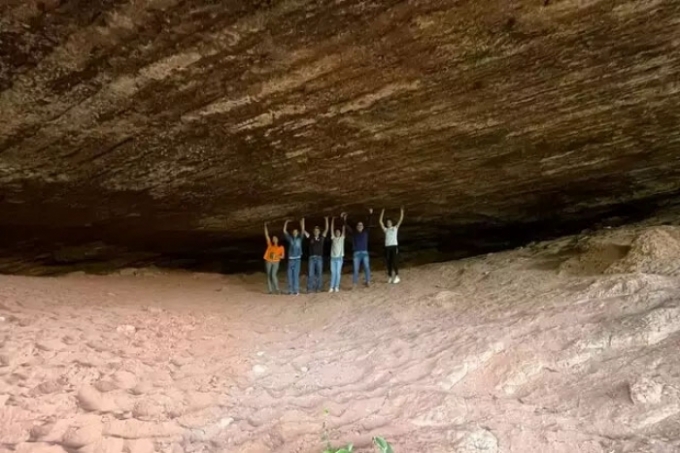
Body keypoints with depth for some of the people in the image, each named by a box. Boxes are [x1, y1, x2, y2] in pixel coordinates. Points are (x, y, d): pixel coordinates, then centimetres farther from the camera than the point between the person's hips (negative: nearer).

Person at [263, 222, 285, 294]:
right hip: (268, 261, 3)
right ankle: (271, 290, 5)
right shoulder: (270, 244, 6)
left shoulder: (281, 247, 3)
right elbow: (266, 235, 4)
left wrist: (276, 256, -16)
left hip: (276, 262, -3)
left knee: (273, 275, -17)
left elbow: (282, 256, 2)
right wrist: (265, 226, 0)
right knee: (268, 276, 1)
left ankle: (277, 289, -7)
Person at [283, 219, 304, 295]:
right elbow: (284, 231, 7)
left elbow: (303, 230, 0)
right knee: (290, 275, 2)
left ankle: (296, 290, -2)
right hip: (290, 259, 1)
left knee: (296, 275, -3)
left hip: (297, 259, -1)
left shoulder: (299, 238, 9)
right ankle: (291, 290, 7)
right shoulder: (290, 238, 10)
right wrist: (286, 223, 2)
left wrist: (302, 222, -7)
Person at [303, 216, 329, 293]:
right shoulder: (311, 238, 8)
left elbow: (326, 230, 2)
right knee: (311, 273, -2)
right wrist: (303, 222, 3)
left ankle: (318, 288, 8)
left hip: (319, 258, 0)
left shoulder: (321, 238, 7)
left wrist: (326, 220, -2)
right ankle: (310, 288, 1)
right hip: (312, 257, 0)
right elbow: (303, 231, 7)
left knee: (319, 273, 3)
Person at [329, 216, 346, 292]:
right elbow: (332, 229, 7)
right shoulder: (333, 238, 10)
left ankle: (336, 287, 3)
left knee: (338, 273, -1)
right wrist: (333, 220, 3)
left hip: (339, 257, -2)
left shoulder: (342, 238, 8)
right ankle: (332, 287, 3)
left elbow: (344, 229, 3)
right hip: (333, 258, 2)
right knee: (333, 273, 3)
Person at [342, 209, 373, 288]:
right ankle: (355, 283, 2)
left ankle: (368, 282, 0)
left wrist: (370, 214, -10)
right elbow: (347, 227, 2)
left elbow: (369, 224, 1)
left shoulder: (365, 231, 10)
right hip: (356, 253, 0)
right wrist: (344, 219, -11)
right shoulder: (353, 233, 9)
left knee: (367, 267, -4)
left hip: (365, 252, 0)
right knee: (356, 269, -1)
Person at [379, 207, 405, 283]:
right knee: (388, 262, 3)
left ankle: (397, 276, -5)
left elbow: (401, 220, 7)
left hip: (394, 246, -3)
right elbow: (380, 221, 12)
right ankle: (390, 277, 10)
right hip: (387, 247, 3)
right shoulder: (385, 230, 16)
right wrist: (382, 213, 11)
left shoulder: (395, 228, 12)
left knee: (394, 262, -9)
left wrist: (402, 211, 2)